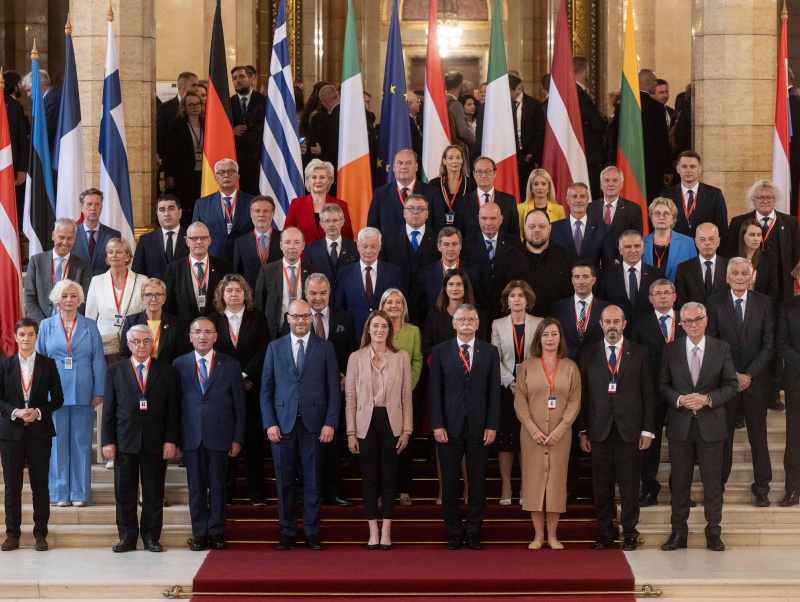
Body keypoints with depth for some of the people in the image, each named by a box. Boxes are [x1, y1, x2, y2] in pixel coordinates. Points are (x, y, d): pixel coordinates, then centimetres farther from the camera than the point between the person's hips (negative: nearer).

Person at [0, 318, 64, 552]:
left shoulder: (48, 364, 4)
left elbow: (58, 399, 4)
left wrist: (38, 412, -12)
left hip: (39, 431, -1)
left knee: (40, 485, 1)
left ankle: (41, 535, 8)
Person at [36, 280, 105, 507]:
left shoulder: (90, 326, 7)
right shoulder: (46, 326, 7)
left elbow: (98, 360, 5)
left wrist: (99, 392, -2)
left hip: (82, 394, 0)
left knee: (81, 442, 2)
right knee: (57, 441, 1)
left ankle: (79, 492, 9)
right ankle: (60, 492, 9)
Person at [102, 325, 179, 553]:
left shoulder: (166, 371, 6)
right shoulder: (115, 371, 7)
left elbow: (172, 409, 4)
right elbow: (108, 409, 5)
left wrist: (171, 440, -4)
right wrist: (108, 441, -2)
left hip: (155, 442, 0)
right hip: (125, 442, 0)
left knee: (154, 493, 4)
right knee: (124, 493, 3)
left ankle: (151, 537, 13)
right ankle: (127, 537, 13)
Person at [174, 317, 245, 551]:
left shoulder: (230, 365, 5)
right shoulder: (179, 365, 7)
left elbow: (239, 406, 5)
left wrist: (237, 439, -1)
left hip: (219, 436, -1)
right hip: (191, 436, 1)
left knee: (218, 486, 3)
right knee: (196, 486, 4)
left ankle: (216, 532, 12)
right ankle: (199, 533, 12)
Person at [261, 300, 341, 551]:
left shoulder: (325, 347, 6)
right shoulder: (275, 347, 9)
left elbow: (334, 388, 4)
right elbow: (266, 389, 7)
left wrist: (330, 423, -5)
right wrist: (270, 423, -3)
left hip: (314, 423, -1)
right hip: (283, 423, 1)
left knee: (312, 480, 3)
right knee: (284, 481, 3)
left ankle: (312, 532, 12)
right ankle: (287, 532, 13)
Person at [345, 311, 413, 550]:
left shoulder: (401, 357, 4)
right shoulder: (356, 358, 3)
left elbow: (407, 396, 5)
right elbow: (350, 397, 3)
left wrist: (406, 430, 0)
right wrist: (351, 433, -2)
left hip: (391, 422, 0)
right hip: (366, 422, 0)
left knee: (389, 477, 3)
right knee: (369, 478, 3)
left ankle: (386, 532, 10)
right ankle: (373, 532, 10)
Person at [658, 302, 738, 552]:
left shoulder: (722, 348, 2)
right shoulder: (671, 349, 3)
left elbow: (731, 385, 2)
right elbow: (662, 385, 5)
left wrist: (708, 398, -14)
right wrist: (680, 400, -14)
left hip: (711, 425, 0)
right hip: (680, 425, 1)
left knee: (713, 482, 4)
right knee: (679, 482, 5)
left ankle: (713, 532, 15)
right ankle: (678, 532, 14)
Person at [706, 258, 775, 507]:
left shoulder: (763, 303, 2)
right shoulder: (714, 302, 0)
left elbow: (769, 345, -1)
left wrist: (748, 375, -9)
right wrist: (732, 375, -10)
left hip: (756, 379, 1)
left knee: (758, 434, 5)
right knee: (722, 433, 4)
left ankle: (761, 487, 13)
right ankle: (718, 484, 14)